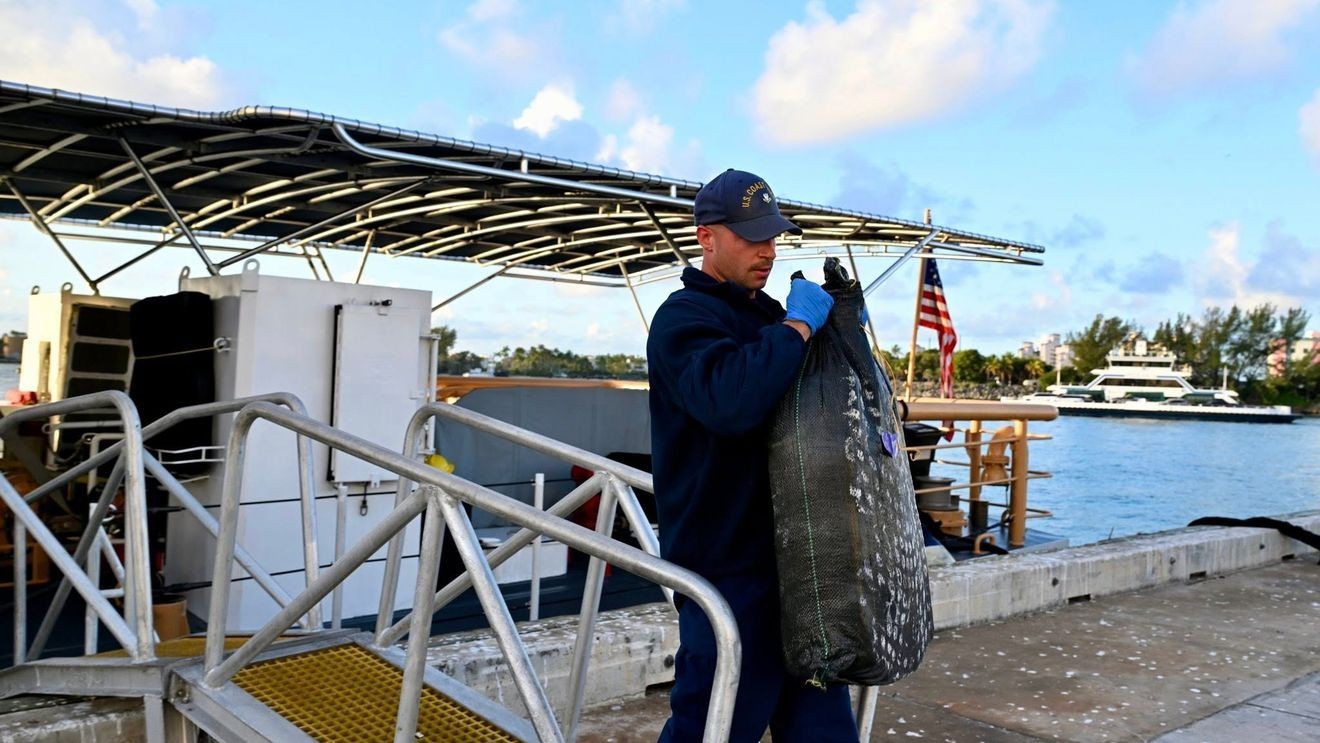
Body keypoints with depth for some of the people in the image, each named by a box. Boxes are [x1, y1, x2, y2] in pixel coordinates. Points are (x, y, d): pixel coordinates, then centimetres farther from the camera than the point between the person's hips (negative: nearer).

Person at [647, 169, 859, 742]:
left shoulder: (767, 312, 15)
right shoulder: (684, 317, -12)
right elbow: (730, 402, -32)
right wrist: (798, 326, -22)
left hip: (791, 548, 8)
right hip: (727, 559, -8)